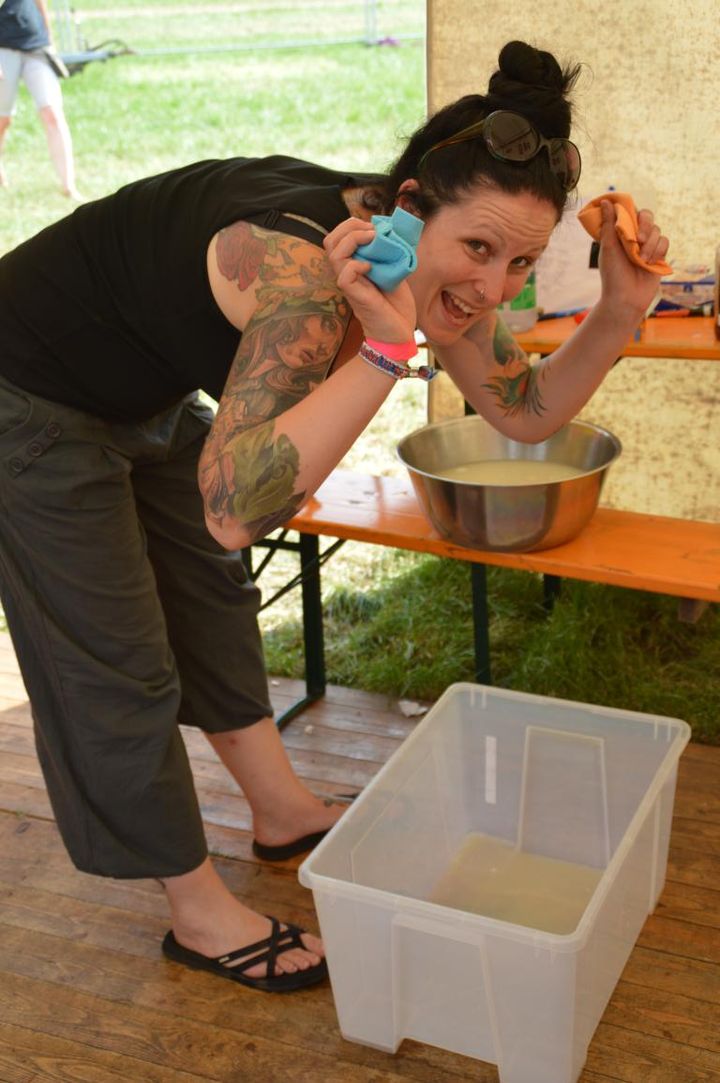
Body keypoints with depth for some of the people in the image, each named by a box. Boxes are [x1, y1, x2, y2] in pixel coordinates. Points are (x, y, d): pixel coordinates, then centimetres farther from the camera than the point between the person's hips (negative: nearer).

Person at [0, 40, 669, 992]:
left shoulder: (429, 259, -13)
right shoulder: (308, 276, -39)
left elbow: (526, 411, -3)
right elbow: (233, 509, -46)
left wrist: (621, 312, -19)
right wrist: (385, 351, -50)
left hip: (149, 397, 9)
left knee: (213, 596, 19)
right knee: (119, 665, 2)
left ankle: (285, 814, 40)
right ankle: (200, 915, 20)